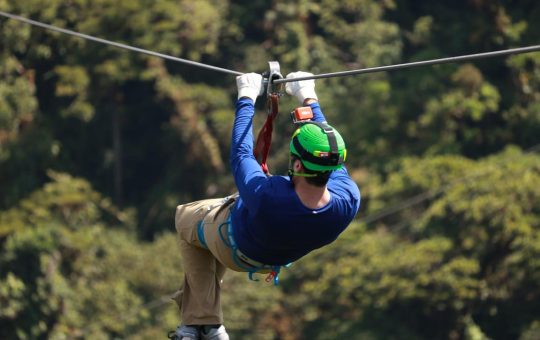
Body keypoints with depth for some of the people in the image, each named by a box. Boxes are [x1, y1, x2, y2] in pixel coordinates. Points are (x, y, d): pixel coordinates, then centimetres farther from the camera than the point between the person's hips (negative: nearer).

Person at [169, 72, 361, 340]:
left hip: (236, 250, -5)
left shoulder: (265, 198, -49)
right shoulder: (349, 201, -37)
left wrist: (247, 99, -16)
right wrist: (309, 100, -6)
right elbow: (329, 155, -17)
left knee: (187, 218, 27)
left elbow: (240, 154, -30)